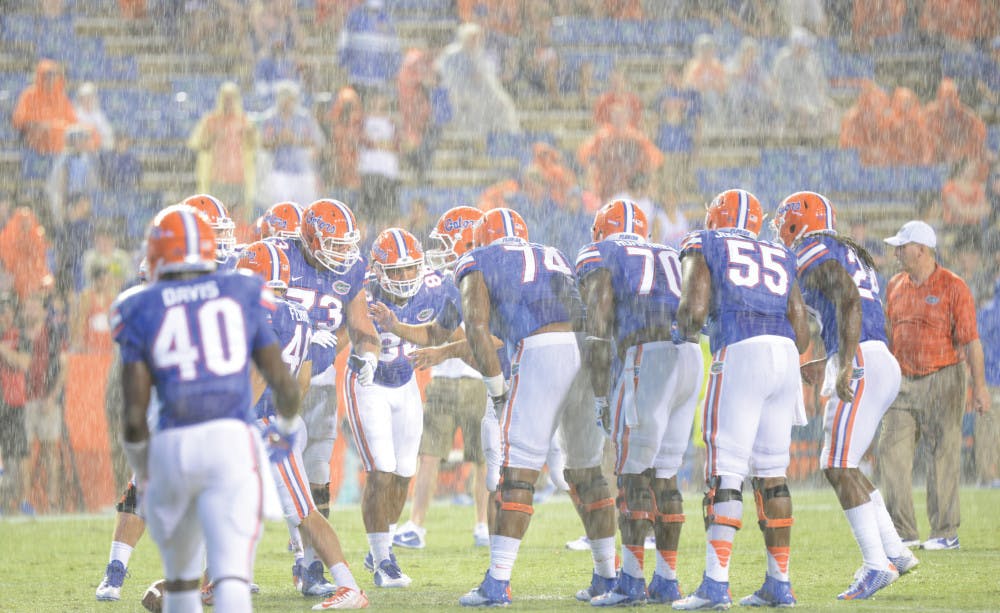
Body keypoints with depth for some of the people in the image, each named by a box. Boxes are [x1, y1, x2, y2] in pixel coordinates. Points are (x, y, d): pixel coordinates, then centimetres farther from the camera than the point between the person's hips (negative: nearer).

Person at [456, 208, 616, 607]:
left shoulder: (478, 264, 17)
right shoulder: (555, 260, 33)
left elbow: (477, 328, 2)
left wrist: (496, 389, 5)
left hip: (540, 355, -5)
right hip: (592, 355, 5)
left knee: (518, 470, -4)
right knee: (586, 470, 19)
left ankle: (497, 584, -9)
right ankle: (607, 575, 22)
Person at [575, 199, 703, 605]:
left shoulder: (599, 258, 11)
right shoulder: (670, 258, 29)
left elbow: (599, 328, -1)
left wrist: (600, 395, -1)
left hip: (645, 358, -6)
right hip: (690, 359, 6)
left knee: (633, 474, -2)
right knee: (664, 475, 12)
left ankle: (631, 580, -5)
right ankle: (666, 581, 12)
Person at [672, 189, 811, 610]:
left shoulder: (703, 247, 11)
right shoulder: (778, 258, 25)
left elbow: (694, 309, -4)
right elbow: (802, 333, 17)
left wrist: (686, 331, 18)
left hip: (739, 354, -5)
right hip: (785, 354, 5)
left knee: (724, 473, -6)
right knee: (770, 473, 13)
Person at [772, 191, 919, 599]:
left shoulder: (818, 259, -5)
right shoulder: (851, 257, 25)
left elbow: (849, 302, -21)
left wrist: (845, 365, -28)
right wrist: (825, 366, 33)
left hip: (861, 365, -10)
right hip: (880, 363, 10)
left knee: (839, 468, -9)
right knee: (842, 467, 15)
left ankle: (877, 565, -14)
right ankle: (895, 552, 12)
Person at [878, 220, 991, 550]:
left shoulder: (953, 287, -8)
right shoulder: (896, 286, 10)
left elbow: (971, 340, -11)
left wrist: (979, 386, -16)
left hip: (942, 380, -6)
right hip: (903, 382, 6)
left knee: (943, 456, -2)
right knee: (892, 452, -1)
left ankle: (946, 532, 4)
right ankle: (903, 532, 4)